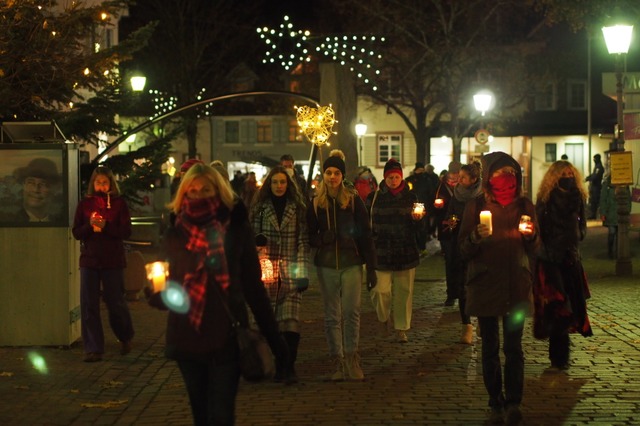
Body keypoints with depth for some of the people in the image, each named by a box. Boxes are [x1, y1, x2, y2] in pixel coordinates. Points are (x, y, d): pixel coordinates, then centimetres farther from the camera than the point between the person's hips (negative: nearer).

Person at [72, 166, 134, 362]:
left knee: (115, 302, 4)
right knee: (89, 305, -1)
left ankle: (125, 338, 31)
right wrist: (89, 225, -15)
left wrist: (105, 226, -20)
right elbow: (76, 232, 4)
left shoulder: (119, 203, 0)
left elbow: (126, 232, -7)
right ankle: (93, 349, 6)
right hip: (89, 259, 2)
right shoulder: (84, 204, 5)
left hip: (113, 260, -2)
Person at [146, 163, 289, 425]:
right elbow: (165, 292, 5)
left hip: (228, 337, -3)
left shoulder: (236, 229, -2)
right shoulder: (175, 234, 3)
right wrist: (156, 289, -19)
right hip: (187, 338, 3)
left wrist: (274, 339, -1)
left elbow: (253, 287, 0)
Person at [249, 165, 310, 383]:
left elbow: (303, 240, 3)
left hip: (290, 272, -1)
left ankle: (289, 366, -6)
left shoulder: (298, 208, 7)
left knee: (290, 320, -10)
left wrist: (303, 271, -3)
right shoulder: (260, 208, 9)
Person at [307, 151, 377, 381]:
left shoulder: (354, 200, 0)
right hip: (326, 265, 2)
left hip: (351, 263, -2)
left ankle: (352, 358, -1)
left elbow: (365, 234, 1)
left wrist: (371, 267, -2)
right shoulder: (315, 204, 6)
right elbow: (310, 236, 10)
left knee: (351, 311, -11)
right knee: (332, 316, 5)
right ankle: (337, 362, 12)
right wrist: (323, 238, -14)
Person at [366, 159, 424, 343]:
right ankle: (383, 318, 21)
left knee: (404, 291, 4)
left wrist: (417, 218, -14)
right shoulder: (374, 197, 2)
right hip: (381, 252, -2)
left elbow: (417, 226, 8)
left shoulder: (410, 197, 7)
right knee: (381, 290, -9)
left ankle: (401, 328, 16)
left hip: (406, 252, 2)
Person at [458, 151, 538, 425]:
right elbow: (463, 249, 1)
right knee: (490, 348, 4)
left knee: (513, 347, -4)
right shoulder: (476, 207, 2)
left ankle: (513, 403, 1)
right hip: (485, 286, 0)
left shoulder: (525, 206, 7)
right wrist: (476, 237, -19)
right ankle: (495, 403, 10)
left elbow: (535, 249, 10)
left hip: (516, 286, 1)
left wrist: (530, 235, -11)